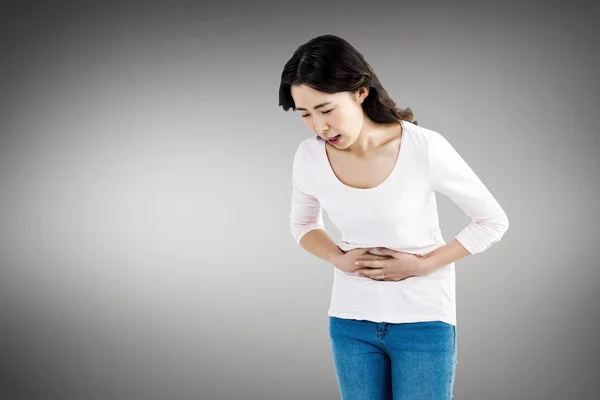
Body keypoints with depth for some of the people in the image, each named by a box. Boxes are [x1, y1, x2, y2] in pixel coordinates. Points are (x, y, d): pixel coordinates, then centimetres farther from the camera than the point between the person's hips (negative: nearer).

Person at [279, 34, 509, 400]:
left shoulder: (423, 148, -20)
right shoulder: (310, 157, -9)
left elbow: (493, 221, -7)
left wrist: (422, 265, -14)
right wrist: (338, 259, -6)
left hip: (423, 319, -3)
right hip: (351, 320, 3)